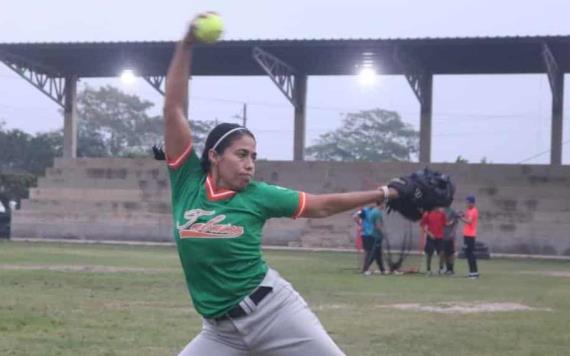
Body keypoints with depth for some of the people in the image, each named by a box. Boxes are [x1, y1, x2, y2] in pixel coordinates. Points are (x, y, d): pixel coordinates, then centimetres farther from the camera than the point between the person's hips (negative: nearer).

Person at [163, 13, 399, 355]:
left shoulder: (258, 195, -3)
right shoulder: (188, 182, -2)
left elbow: (322, 205, 6)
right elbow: (174, 109, -7)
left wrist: (383, 193, 5)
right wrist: (186, 45, -12)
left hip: (274, 309, -2)